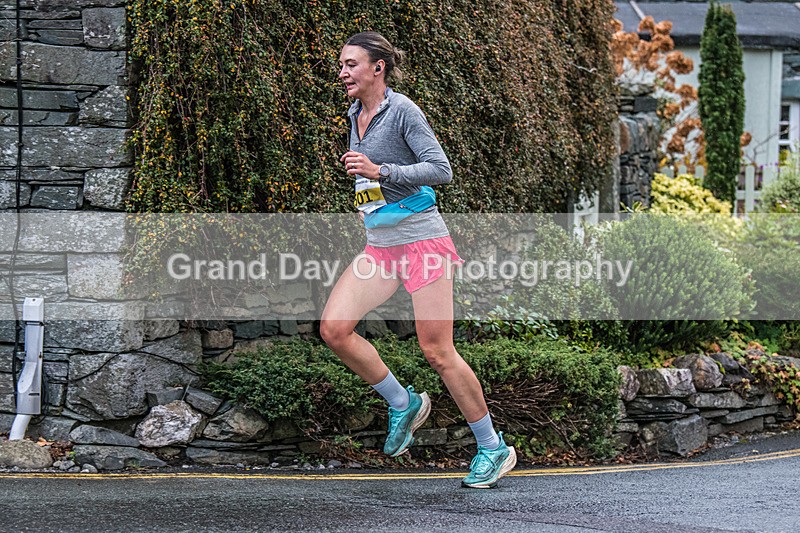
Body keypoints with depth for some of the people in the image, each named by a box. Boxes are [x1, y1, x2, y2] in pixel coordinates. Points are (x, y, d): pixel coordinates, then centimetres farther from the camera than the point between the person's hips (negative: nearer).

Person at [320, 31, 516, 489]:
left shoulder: (402, 111, -11)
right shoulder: (357, 116, 13)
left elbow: (441, 169, -18)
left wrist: (380, 172, -25)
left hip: (422, 241, -8)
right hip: (380, 247, 8)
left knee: (437, 351, -6)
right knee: (334, 329, -9)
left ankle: (494, 449, 8)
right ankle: (404, 404, 10)